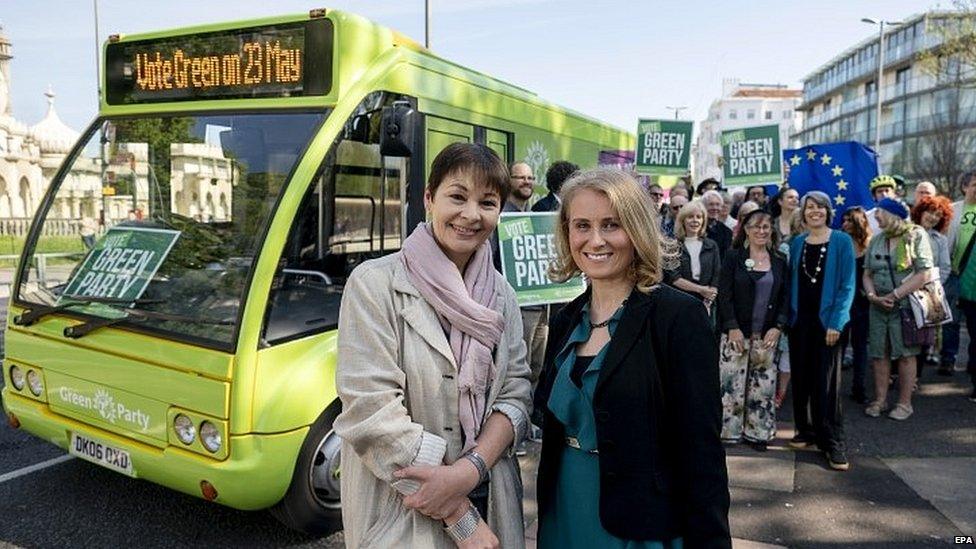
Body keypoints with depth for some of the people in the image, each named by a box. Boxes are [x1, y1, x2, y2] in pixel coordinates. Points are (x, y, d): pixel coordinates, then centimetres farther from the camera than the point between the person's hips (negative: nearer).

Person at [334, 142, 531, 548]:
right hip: (399, 516, -4)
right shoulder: (375, 283, -13)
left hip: (491, 501, 5)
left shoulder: (501, 294, 5)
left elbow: (515, 393, -1)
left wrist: (470, 469, -19)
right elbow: (373, 413, -18)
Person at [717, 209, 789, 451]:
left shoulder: (780, 262, 9)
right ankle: (728, 429, 11)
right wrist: (733, 327, -13)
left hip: (767, 334, 3)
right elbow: (724, 295, -6)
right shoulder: (733, 257, 0)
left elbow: (785, 298, 8)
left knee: (763, 384, 5)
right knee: (732, 382, -1)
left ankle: (758, 431, 17)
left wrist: (778, 327, -5)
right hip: (736, 332, -3)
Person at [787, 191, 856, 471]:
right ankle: (807, 431, 22)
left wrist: (836, 322, -14)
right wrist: (788, 317, 3)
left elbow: (847, 286, -7)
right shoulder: (797, 243, 8)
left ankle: (833, 443, 3)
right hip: (800, 319, 4)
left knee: (827, 382, -4)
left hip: (827, 320, -4)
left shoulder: (842, 241, -3)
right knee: (801, 378, 8)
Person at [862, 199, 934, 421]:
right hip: (878, 306, 5)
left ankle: (905, 403, 13)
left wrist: (894, 295, -15)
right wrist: (873, 295, -8)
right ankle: (880, 400, 15)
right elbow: (867, 274, 10)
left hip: (905, 305, -5)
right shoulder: (876, 240, 10)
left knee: (905, 354, 3)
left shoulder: (916, 236, -6)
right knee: (879, 353, 6)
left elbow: (923, 275, -12)